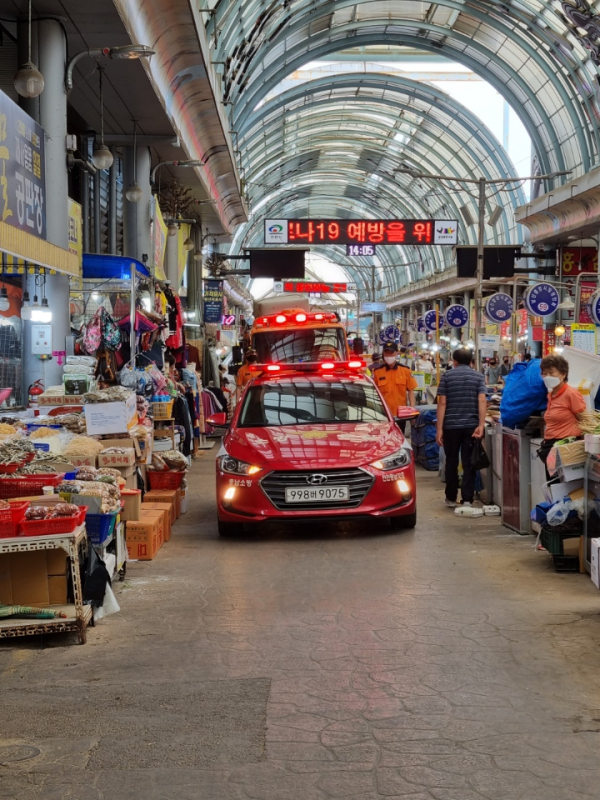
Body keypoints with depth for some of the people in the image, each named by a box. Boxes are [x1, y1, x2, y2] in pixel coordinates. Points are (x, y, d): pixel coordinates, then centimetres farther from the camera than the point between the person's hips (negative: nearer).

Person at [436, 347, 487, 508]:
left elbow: (442, 403, -5)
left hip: (451, 425, 0)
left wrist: (439, 429, -5)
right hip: (471, 425, 0)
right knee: (469, 463, 3)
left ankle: (451, 498, 19)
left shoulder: (447, 376, 0)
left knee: (451, 462, 12)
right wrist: (481, 425, -12)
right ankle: (467, 499, -2)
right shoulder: (478, 376, 4)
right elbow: (482, 401, -9)